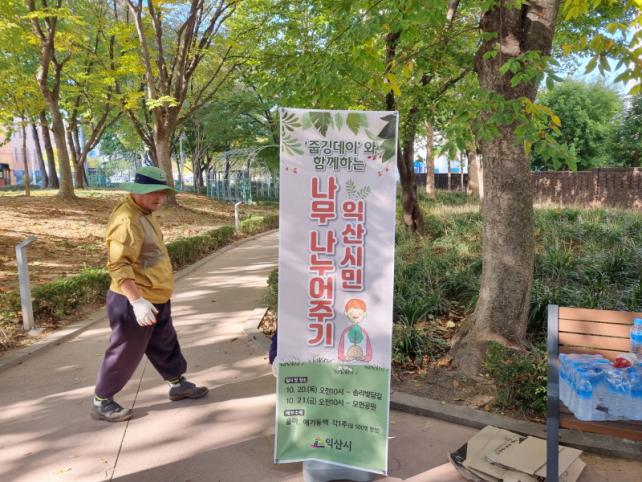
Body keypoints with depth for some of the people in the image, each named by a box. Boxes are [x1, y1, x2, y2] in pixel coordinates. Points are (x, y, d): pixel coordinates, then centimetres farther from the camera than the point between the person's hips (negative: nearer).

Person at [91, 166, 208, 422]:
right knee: (124, 354, 5)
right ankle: (101, 402, 22)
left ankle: (178, 385, 38)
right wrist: (137, 300, -34)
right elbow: (118, 264, -30)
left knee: (165, 345, 21)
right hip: (133, 302, -10)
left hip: (156, 299, 10)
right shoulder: (126, 219, -23)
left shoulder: (144, 214, 11)